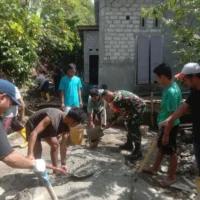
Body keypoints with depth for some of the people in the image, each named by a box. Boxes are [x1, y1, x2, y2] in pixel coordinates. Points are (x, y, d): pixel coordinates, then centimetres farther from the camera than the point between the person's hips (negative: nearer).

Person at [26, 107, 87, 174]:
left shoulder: (66, 126, -18)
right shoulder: (52, 118, -42)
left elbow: (63, 145, -8)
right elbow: (34, 133, -45)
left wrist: (63, 164, -3)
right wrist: (30, 154, -51)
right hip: (33, 125, -6)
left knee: (55, 144, 1)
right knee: (37, 149, -17)